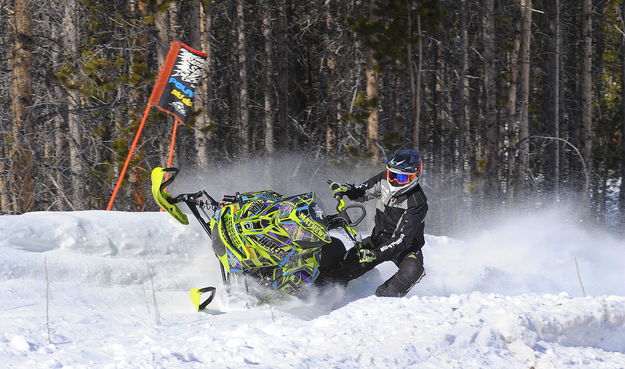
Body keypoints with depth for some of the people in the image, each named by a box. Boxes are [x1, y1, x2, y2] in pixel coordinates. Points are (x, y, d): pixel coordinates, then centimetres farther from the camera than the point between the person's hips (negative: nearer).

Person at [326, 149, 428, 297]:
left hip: (406, 246, -5)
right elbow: (363, 192, 11)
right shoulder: (384, 180, -9)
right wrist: (347, 189, -12)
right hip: (379, 238, 5)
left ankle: (383, 296, -22)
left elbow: (403, 238, -32)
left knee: (412, 270, -35)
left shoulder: (417, 204, -28)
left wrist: (376, 254, -43)